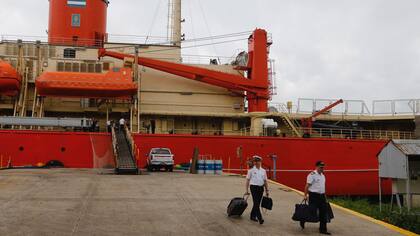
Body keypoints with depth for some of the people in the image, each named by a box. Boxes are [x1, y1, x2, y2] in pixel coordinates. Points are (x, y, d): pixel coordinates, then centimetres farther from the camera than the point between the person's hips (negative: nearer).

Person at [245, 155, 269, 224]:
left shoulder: (263, 171, 8)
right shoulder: (251, 170, -1)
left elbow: (265, 181, 12)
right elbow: (248, 180, 0)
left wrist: (267, 190, 11)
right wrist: (246, 190, -3)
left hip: (261, 188, 4)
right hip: (254, 187, -4)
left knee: (257, 203, 10)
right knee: (256, 203, -10)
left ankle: (253, 216, 25)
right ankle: (260, 218, -12)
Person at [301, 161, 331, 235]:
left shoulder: (322, 175, 14)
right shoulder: (312, 175, -12)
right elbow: (307, 185, -15)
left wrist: (324, 196, 20)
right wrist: (305, 195, -19)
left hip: (322, 196, 8)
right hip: (314, 196, -8)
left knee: (323, 212, 6)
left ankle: (323, 229, 14)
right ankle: (303, 220, 26)